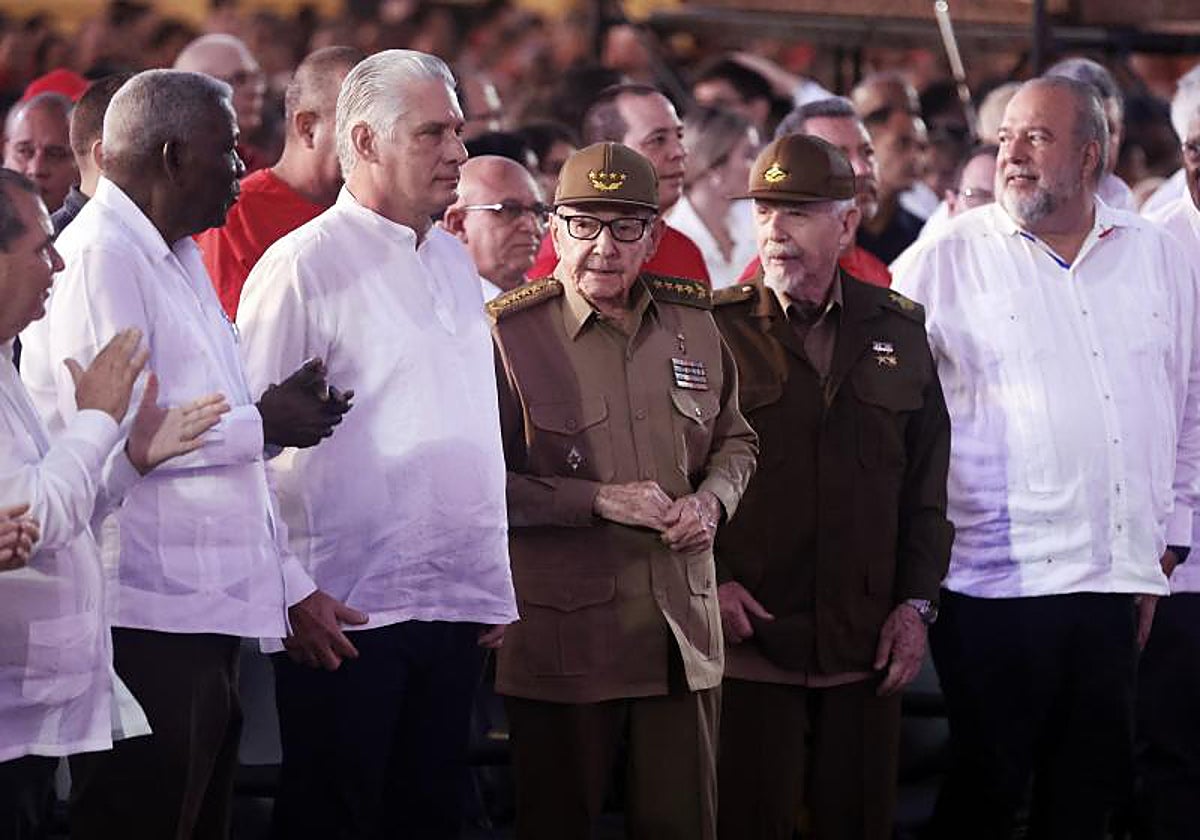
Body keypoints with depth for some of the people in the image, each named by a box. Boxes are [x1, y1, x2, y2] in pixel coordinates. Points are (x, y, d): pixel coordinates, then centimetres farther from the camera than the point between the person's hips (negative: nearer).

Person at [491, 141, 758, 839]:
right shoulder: (508, 335, -7)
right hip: (562, 633, -4)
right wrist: (599, 502, -16)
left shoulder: (693, 323, 8)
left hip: (683, 630, 4)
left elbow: (735, 440, 21)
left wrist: (712, 499, -1)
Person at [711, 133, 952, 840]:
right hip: (748, 638, -3)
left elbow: (926, 483, 11)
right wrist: (708, 580, -10)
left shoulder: (898, 330, 9)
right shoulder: (715, 330, -1)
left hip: (868, 647, 3)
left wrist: (916, 603, 4)